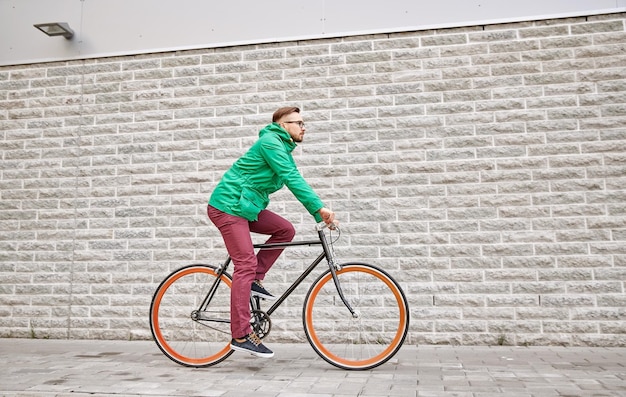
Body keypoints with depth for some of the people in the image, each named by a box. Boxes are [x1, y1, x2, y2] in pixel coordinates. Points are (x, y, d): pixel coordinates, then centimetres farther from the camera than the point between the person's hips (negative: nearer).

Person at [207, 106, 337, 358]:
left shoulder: (283, 149, 18)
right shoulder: (271, 142, -12)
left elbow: (294, 181, 14)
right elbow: (292, 178, -23)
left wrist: (319, 214, 5)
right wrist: (319, 208, -27)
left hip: (245, 206, 9)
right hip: (228, 206, -9)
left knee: (285, 230, 0)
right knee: (246, 264, -14)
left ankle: (255, 280, 6)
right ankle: (241, 336, -10)